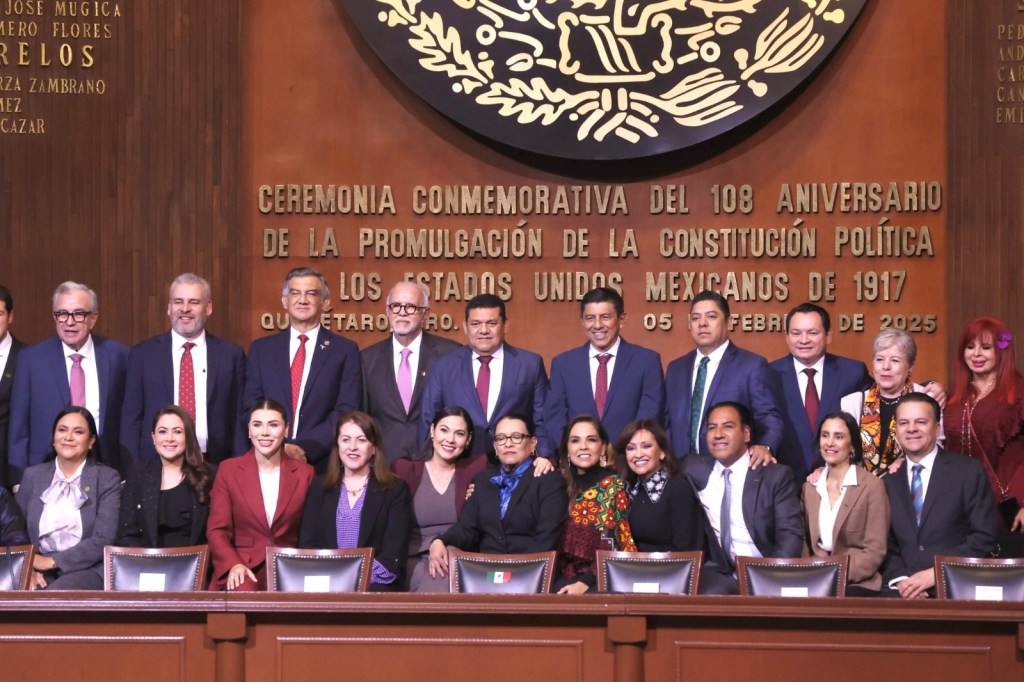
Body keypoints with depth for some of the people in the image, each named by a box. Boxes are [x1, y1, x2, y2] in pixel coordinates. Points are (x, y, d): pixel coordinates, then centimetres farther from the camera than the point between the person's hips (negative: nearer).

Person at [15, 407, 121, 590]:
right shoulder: (33, 476, 13)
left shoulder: (107, 479, 3)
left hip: (88, 570, -2)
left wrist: (53, 561, -13)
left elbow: (103, 541, -7)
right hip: (40, 573, 2)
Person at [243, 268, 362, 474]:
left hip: (323, 465, -2)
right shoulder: (261, 349, 10)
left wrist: (305, 448, -15)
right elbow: (251, 406, 5)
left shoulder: (345, 350, 3)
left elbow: (346, 411, -5)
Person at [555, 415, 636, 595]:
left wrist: (586, 582, -16)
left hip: (601, 580, -3)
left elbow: (619, 545, -4)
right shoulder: (561, 483, 13)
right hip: (564, 578, 3)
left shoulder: (615, 485, 3)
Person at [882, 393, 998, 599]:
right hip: (903, 591, 3)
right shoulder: (888, 483, 14)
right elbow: (885, 545, 13)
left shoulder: (969, 471, 3)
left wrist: (936, 573, -10)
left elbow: (984, 536, -2)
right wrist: (900, 579, -7)